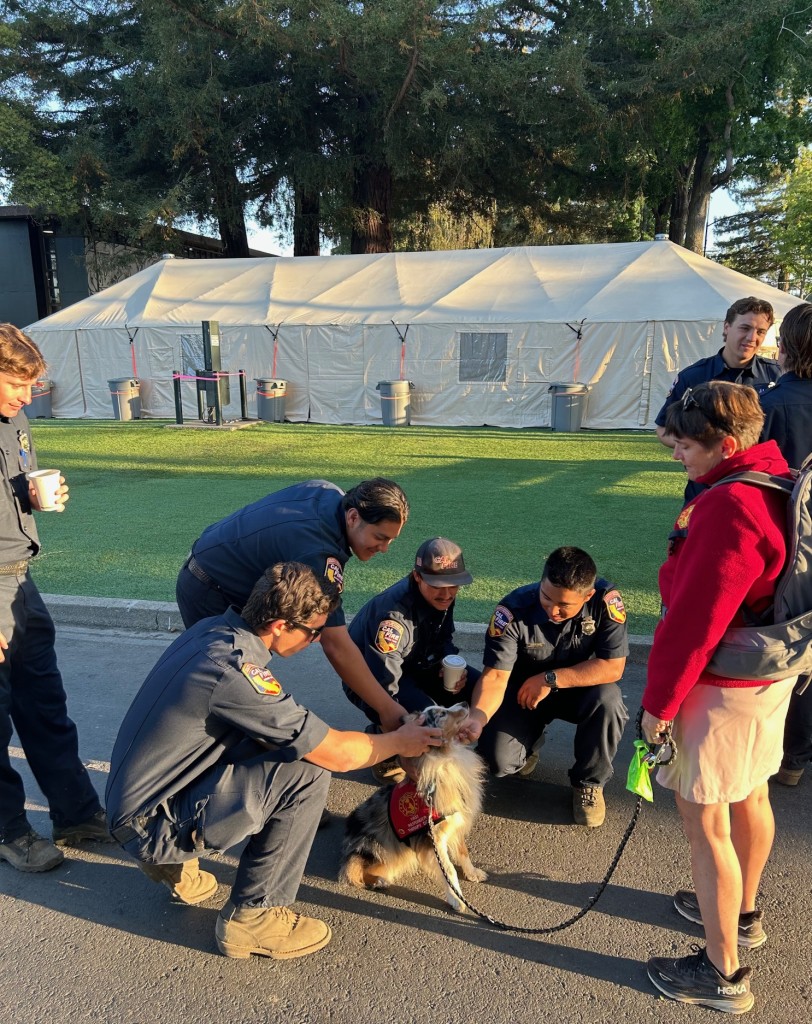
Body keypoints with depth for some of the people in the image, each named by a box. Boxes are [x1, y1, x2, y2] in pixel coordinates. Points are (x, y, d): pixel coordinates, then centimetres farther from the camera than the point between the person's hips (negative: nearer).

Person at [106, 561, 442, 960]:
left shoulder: (211, 628, -3)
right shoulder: (234, 671, -29)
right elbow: (338, 753, -22)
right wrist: (400, 741, -3)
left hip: (134, 796, 9)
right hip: (152, 826, -9)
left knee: (290, 741, 9)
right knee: (309, 770, -17)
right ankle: (253, 916, 0)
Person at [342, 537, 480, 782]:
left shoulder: (441, 596, -13)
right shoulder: (394, 614, -36)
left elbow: (444, 638, 7)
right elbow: (382, 688, -36)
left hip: (416, 665, 8)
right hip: (369, 680, -7)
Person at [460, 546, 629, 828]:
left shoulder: (606, 601, -26)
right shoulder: (513, 610, -27)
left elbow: (613, 668, -25)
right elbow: (495, 676, -28)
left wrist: (550, 679, -27)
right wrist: (477, 717, -47)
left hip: (580, 688, 0)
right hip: (523, 691, 0)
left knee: (608, 700, -33)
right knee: (498, 761, -19)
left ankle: (589, 782, -5)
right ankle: (530, 739, 20)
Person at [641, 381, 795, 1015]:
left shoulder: (729, 506, -27)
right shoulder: (779, 486, 4)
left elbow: (695, 620, -24)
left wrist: (660, 701, -16)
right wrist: (688, 539, 0)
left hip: (720, 687, -10)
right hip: (772, 675, 10)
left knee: (704, 820, 4)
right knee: (750, 795, 25)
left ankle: (723, 973, 19)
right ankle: (742, 912, 47)